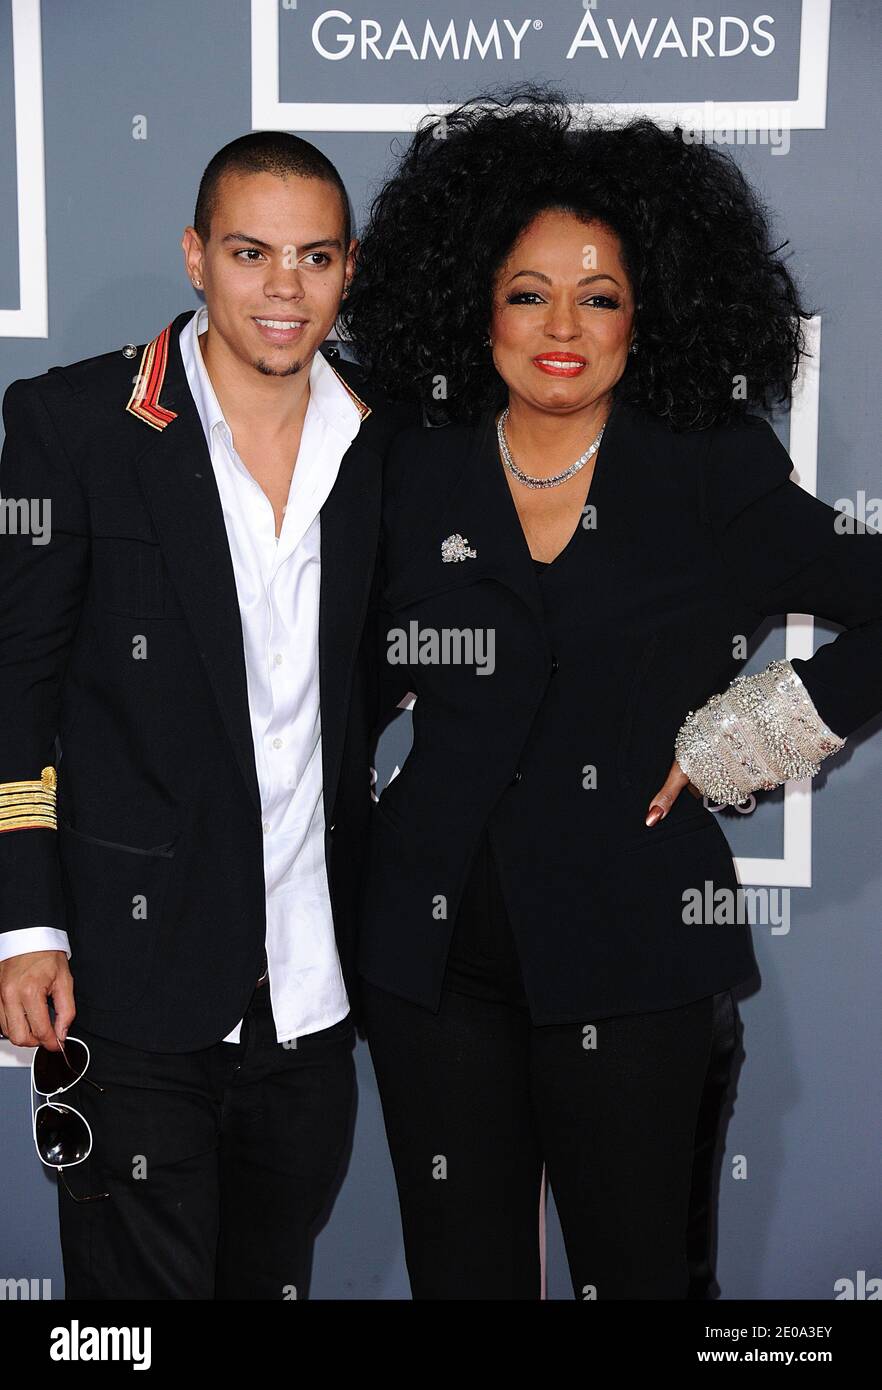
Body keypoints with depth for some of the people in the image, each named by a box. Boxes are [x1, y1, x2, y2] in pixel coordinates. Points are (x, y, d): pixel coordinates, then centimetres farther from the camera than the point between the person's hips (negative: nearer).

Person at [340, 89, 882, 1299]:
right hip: (435, 955, 2)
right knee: (459, 1272, 11)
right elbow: (366, 688, 15)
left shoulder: (712, 480, -2)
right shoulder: (418, 479, 6)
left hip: (628, 960, -2)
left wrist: (745, 739, -7)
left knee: (633, 1268, 9)